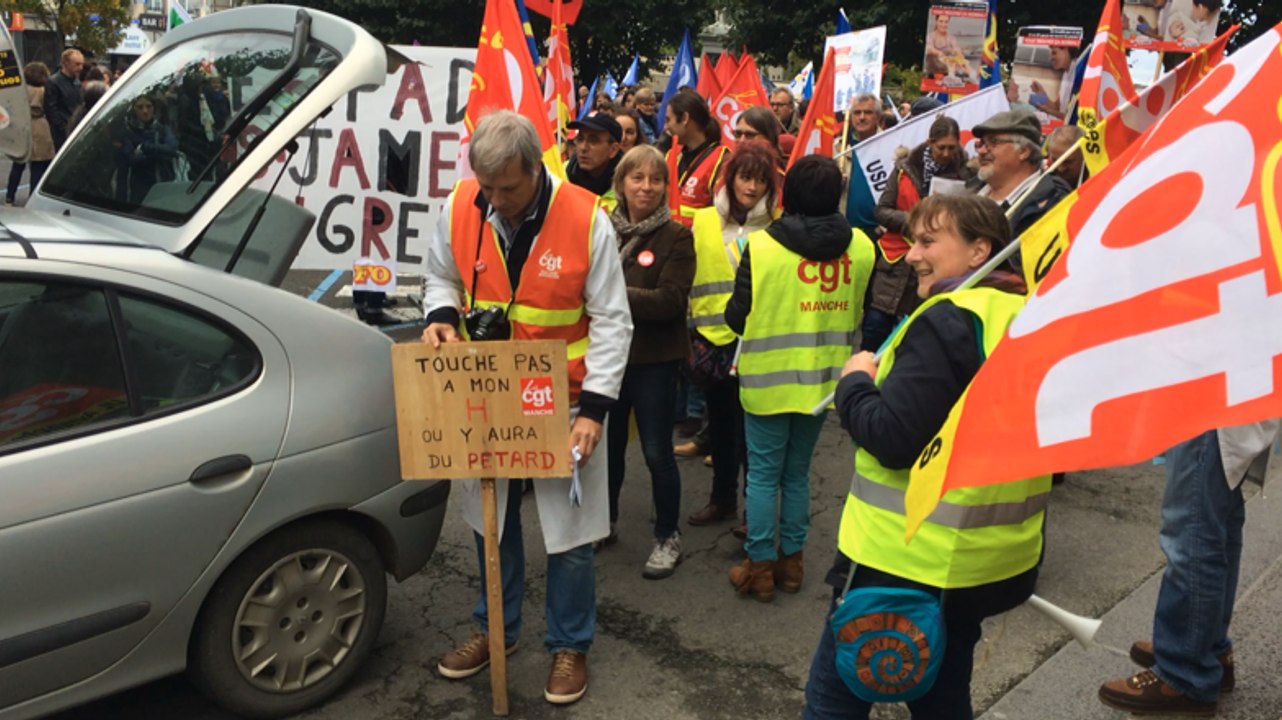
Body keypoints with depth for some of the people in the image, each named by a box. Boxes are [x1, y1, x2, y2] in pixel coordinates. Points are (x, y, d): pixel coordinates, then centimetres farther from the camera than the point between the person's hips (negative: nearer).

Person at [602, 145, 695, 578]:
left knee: (657, 452, 4)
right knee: (607, 444, 18)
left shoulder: (676, 237, -7)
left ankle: (668, 538, 21)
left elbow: (672, 300, -17)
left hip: (653, 360, -3)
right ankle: (605, 520, 39)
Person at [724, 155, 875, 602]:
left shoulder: (761, 246, -15)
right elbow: (858, 314, 7)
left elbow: (737, 317, -8)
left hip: (768, 379, -3)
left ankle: (760, 567, 14)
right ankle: (791, 561, 25)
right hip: (823, 379, 4)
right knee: (797, 472, 16)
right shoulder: (860, 248, -5)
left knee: (763, 474, 8)